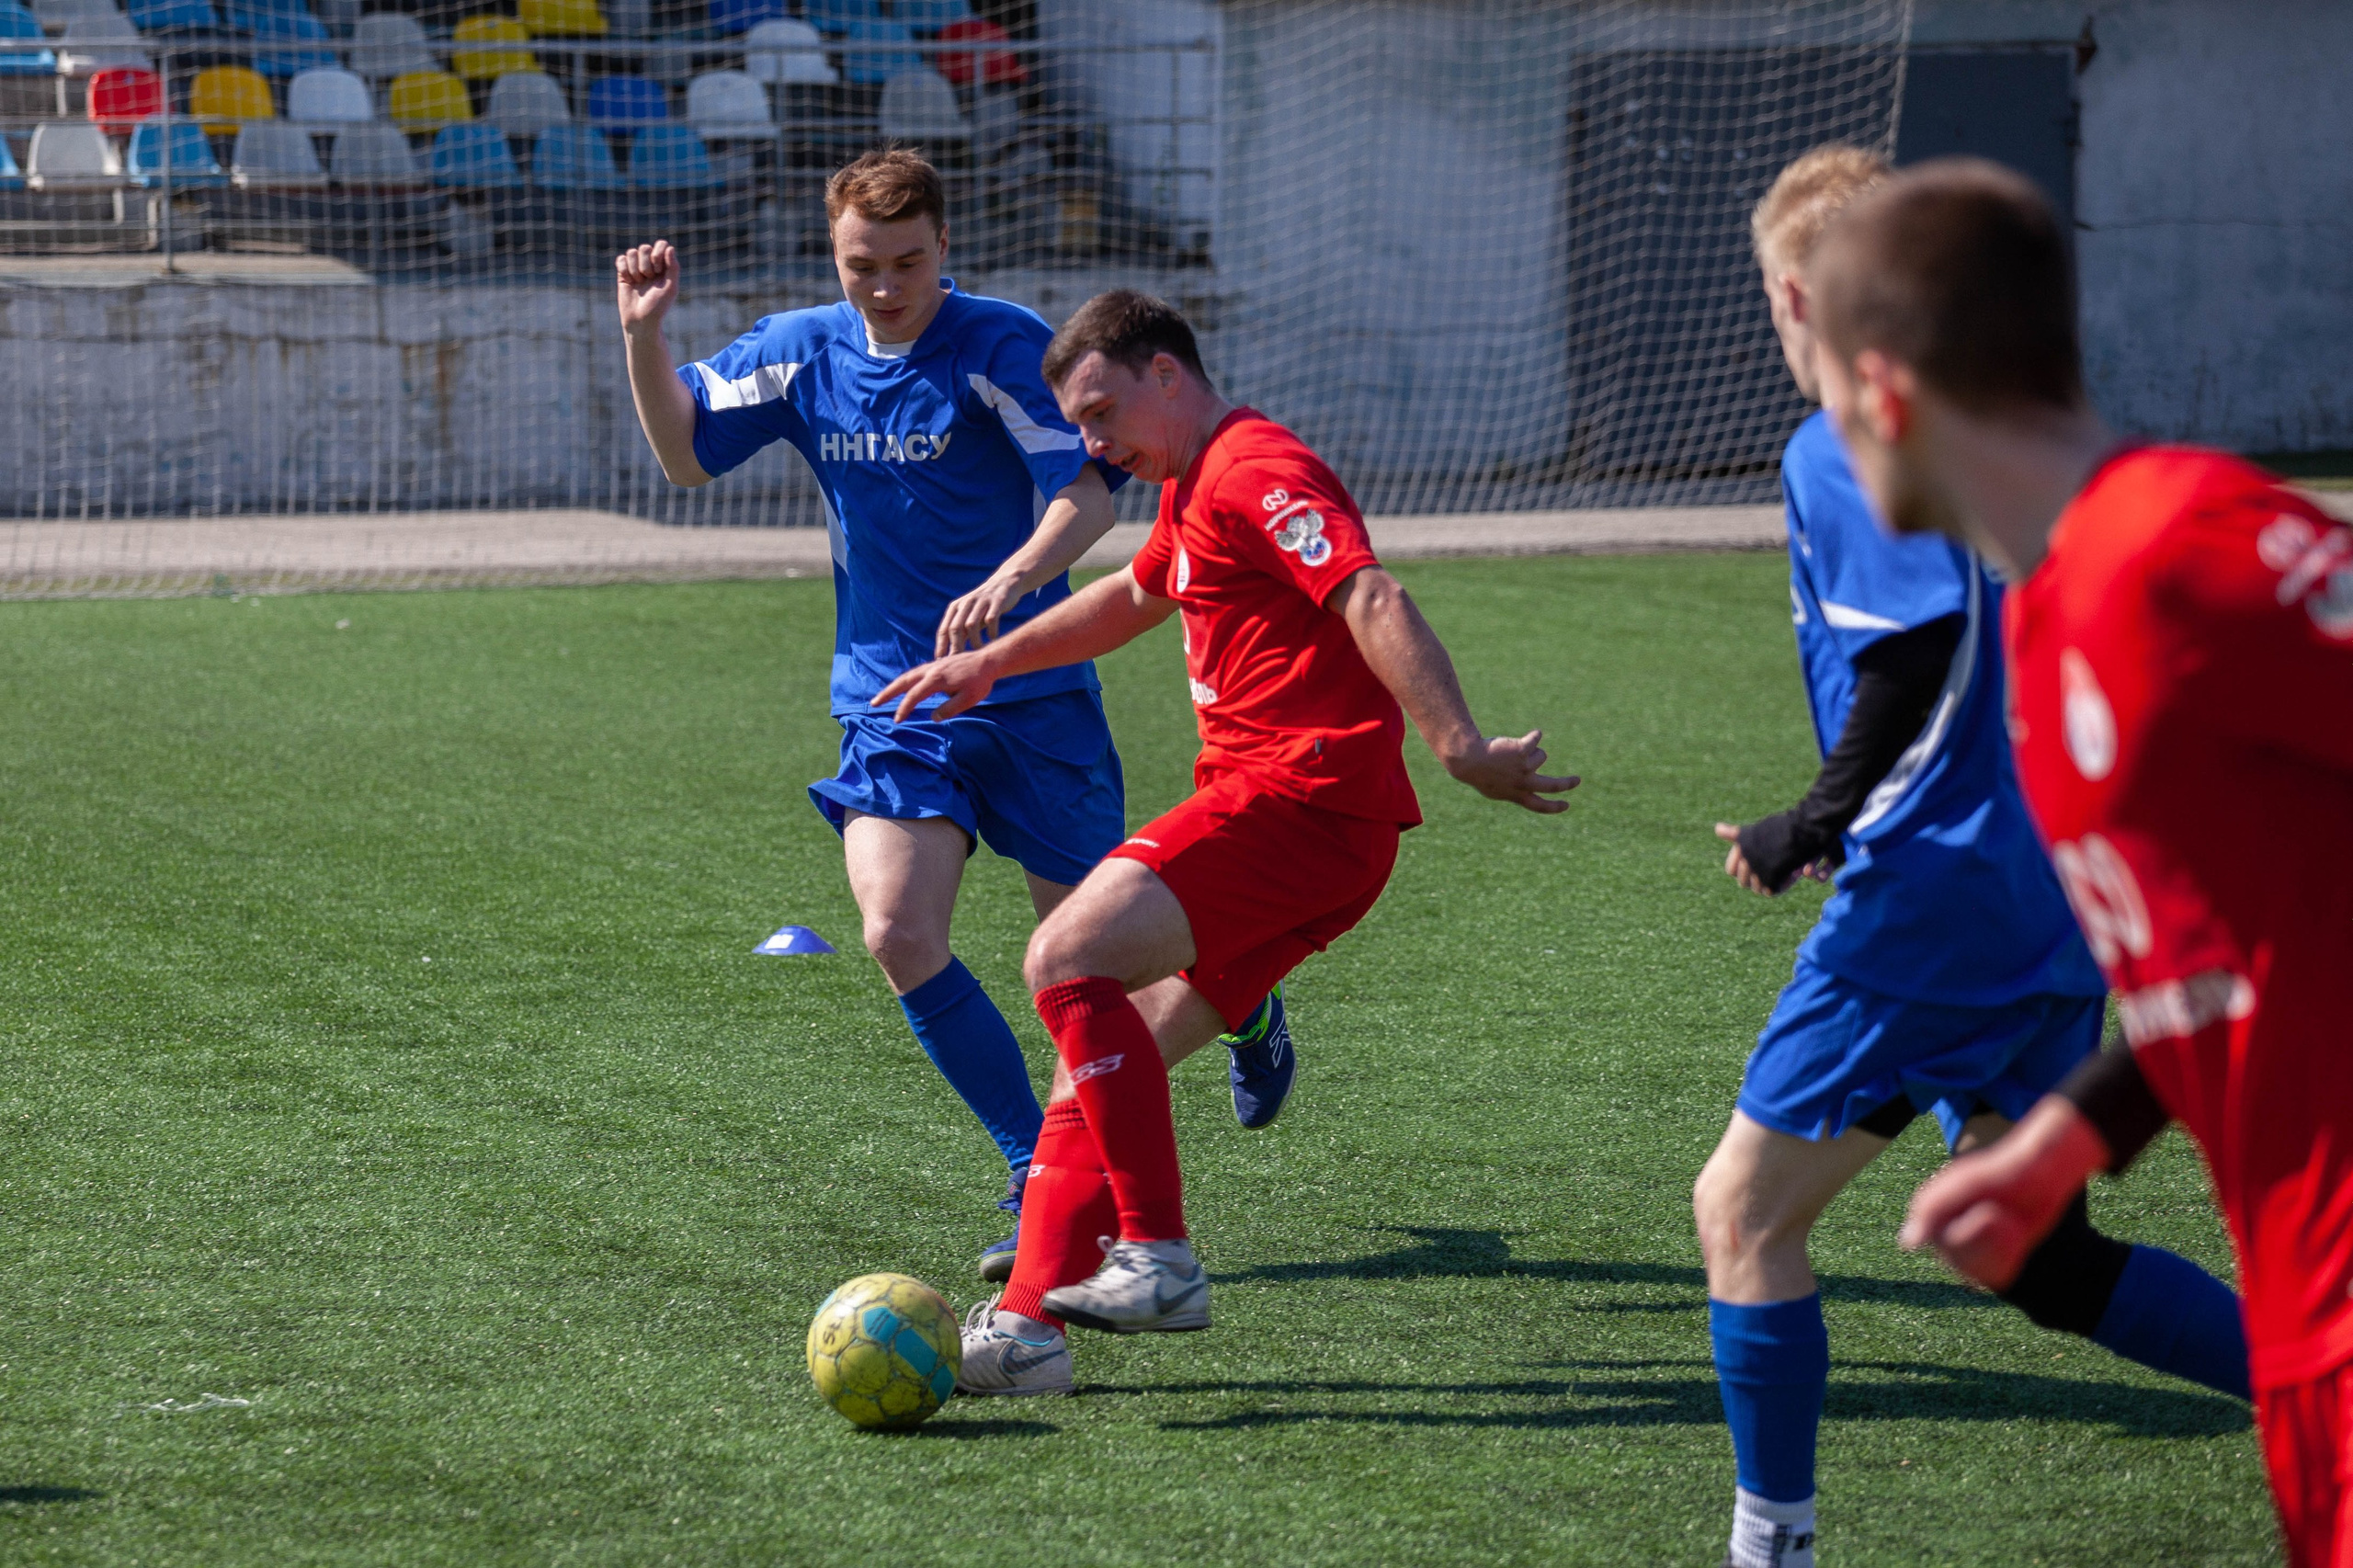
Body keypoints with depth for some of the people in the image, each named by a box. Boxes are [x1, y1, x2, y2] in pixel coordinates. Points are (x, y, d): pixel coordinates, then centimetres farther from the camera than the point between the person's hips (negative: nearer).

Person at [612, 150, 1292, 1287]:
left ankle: (1244, 1001, 39)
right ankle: (1041, 1176, -3)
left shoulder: (1003, 346, -13)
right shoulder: (801, 353, 3)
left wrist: (1012, 580, -42)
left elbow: (1089, 490, -23)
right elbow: (686, 453, 12)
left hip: (1031, 691, -4)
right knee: (897, 934, -17)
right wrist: (643, 333, -4)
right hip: (888, 699, 4)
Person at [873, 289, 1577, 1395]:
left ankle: (1157, 1256, -23)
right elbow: (1135, 598, 46)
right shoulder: (1198, 487, 25)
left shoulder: (1254, 468, -9)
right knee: (1107, 1057, 6)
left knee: (1068, 958, -22)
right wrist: (990, 662, 51)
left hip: (1302, 797, -10)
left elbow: (1374, 604, -23)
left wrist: (1460, 747, -35)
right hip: (1278, 814, 10)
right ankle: (1028, 1324, 4)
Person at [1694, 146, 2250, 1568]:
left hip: (1932, 896, -9)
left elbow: (1917, 656, -21)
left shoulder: (1842, 449, -11)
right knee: (2036, 1252, 17)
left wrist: (1813, 828, -9)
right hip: (2055, 900, 9)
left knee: (1743, 1211, 3)